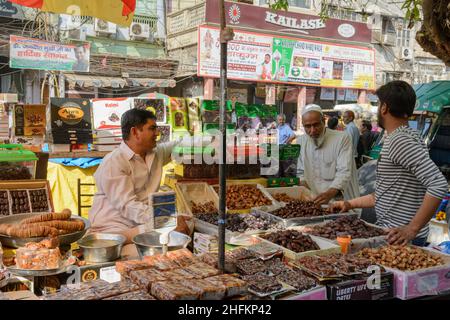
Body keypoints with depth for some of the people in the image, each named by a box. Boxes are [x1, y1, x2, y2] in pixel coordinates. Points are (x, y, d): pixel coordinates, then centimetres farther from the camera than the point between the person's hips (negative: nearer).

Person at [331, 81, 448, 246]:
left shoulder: (400, 140, -18)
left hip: (400, 238, -9)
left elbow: (439, 185, -27)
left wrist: (412, 229, -25)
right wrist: (350, 204, 19)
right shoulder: (394, 139, 14)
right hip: (388, 232, 9)